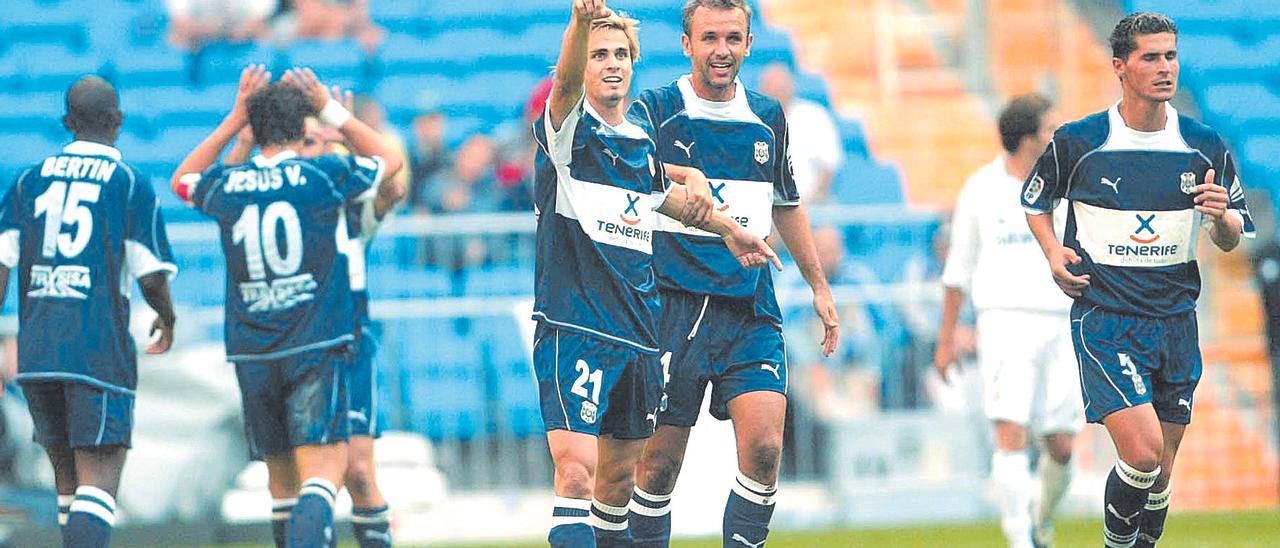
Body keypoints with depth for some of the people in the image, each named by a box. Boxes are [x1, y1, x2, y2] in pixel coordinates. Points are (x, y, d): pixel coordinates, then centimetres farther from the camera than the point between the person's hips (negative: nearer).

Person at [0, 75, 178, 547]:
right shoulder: (131, 186, -2)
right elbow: (151, 279, -5)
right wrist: (167, 322, 17)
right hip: (100, 352, -4)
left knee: (69, 480, 17)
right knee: (99, 484, -8)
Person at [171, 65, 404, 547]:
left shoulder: (226, 185, 3)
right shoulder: (324, 175, -4)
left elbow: (182, 181, 30)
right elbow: (389, 160, 17)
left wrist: (234, 118, 25)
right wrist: (330, 109, 20)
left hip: (252, 355, 4)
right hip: (316, 345, -4)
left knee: (281, 475, 15)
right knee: (322, 471, -12)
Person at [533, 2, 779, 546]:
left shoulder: (642, 138, 15)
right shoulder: (570, 129, -6)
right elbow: (566, 82, -29)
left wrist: (728, 228, 41)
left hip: (635, 332, 7)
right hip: (573, 328, -7)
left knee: (619, 477, 13)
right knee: (576, 469, -20)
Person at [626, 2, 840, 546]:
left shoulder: (768, 118, 13)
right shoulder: (655, 111, -1)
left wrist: (819, 286, 28)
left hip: (751, 310, 3)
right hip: (674, 310, -3)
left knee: (764, 448, -13)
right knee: (660, 462, -1)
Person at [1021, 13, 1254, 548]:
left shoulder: (1206, 146, 3)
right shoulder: (1078, 142, -4)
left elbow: (1231, 240, 11)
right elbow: (1034, 200, 14)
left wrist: (1221, 216, -12)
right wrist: (1054, 252, -4)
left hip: (1176, 321, 4)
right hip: (1104, 318, -4)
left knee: (1160, 472, 7)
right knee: (1142, 453, -19)